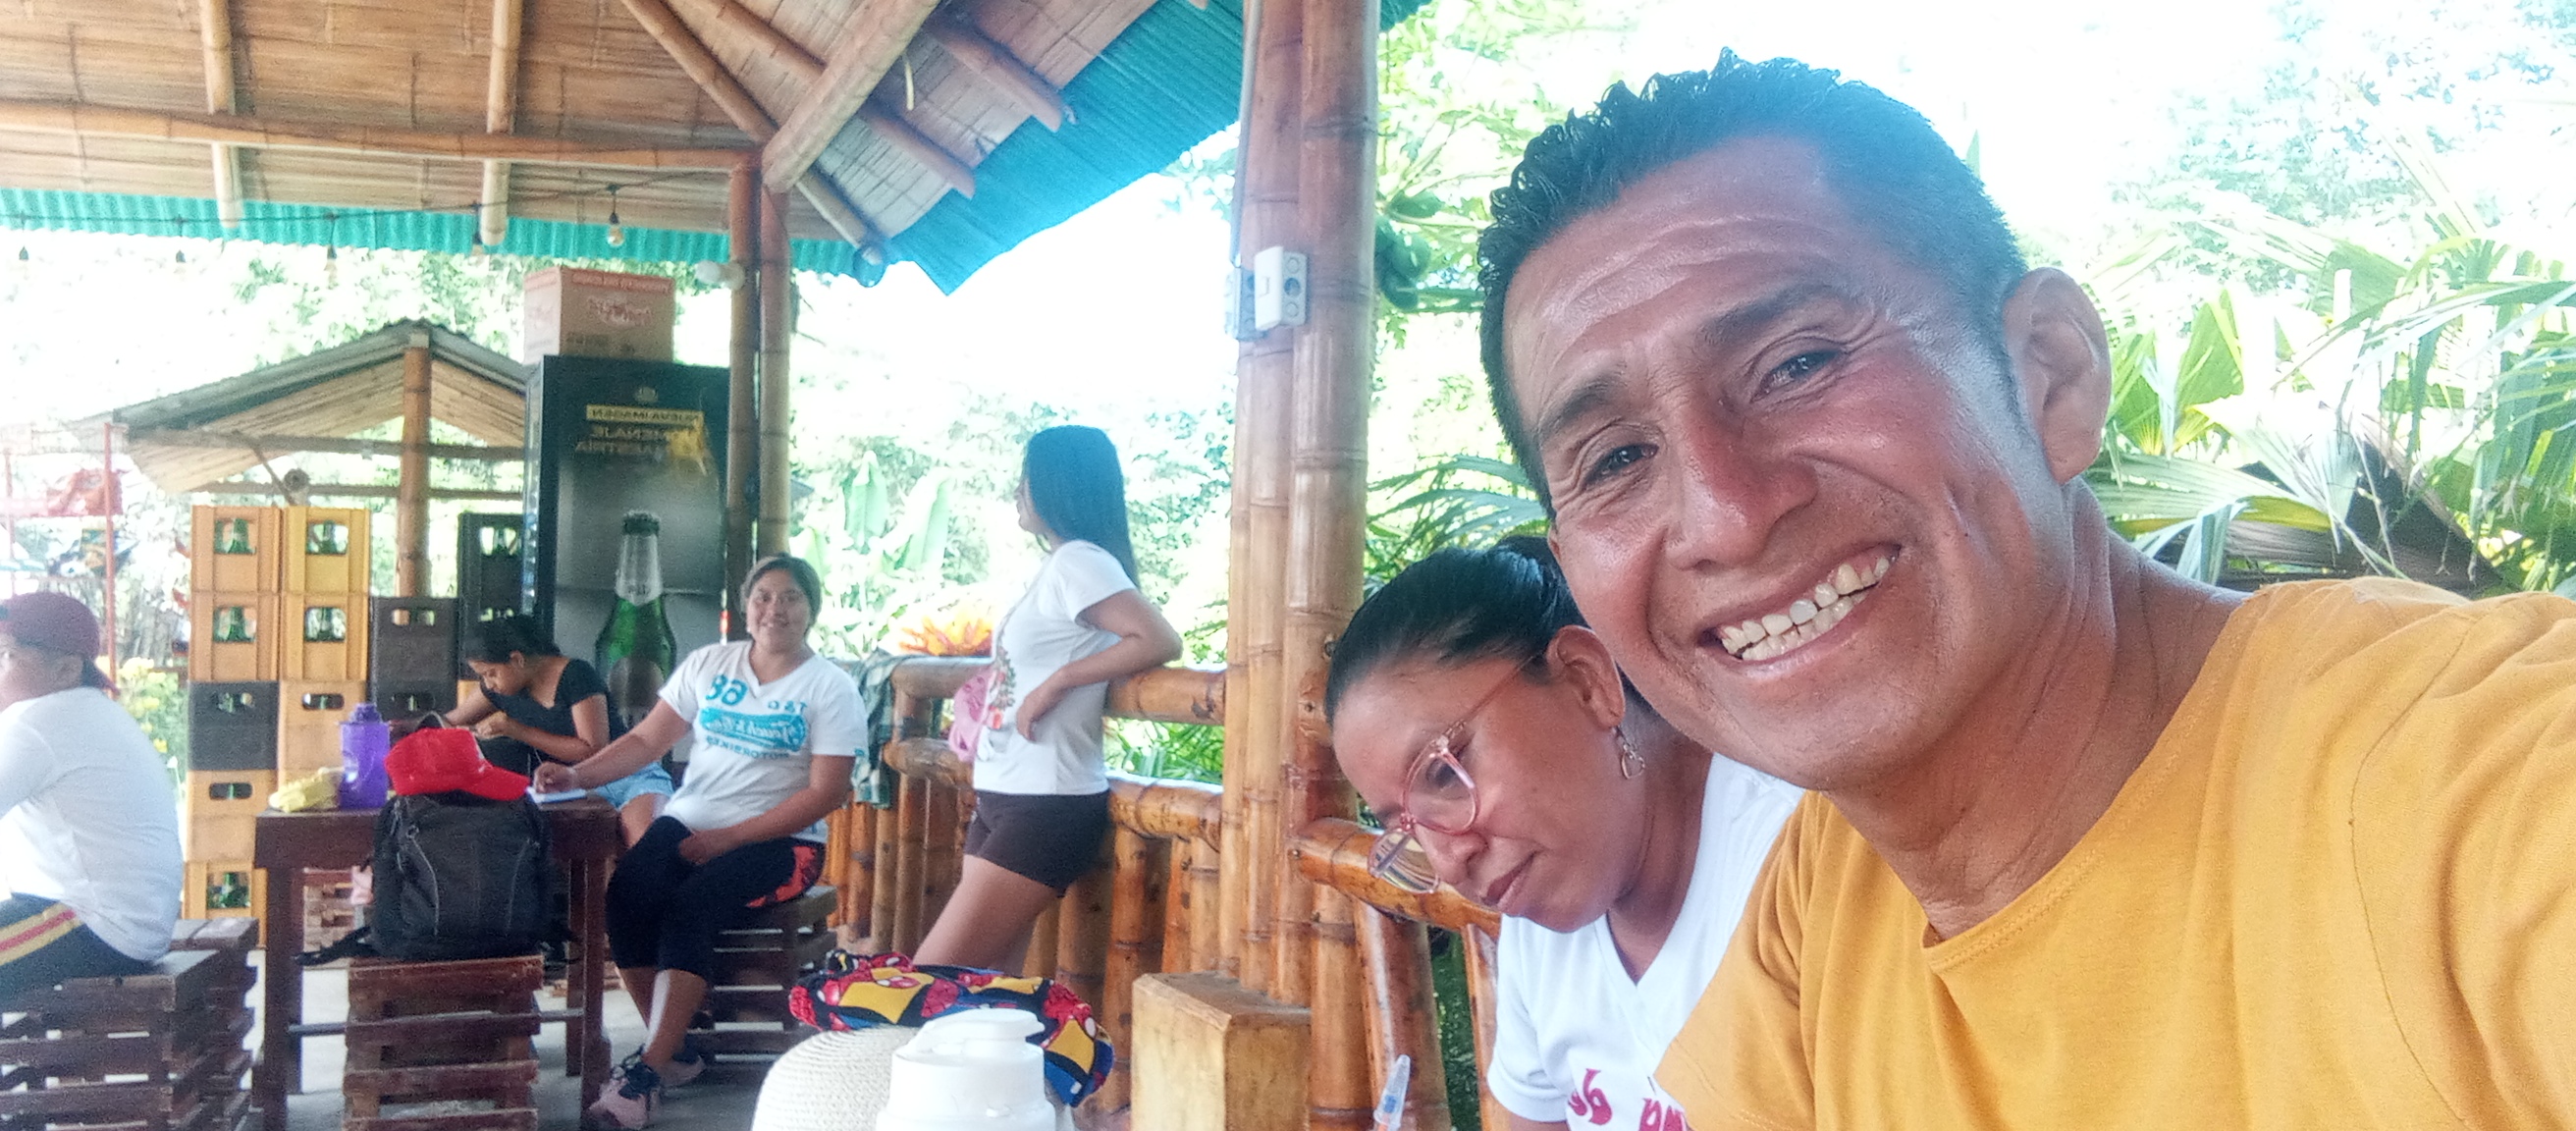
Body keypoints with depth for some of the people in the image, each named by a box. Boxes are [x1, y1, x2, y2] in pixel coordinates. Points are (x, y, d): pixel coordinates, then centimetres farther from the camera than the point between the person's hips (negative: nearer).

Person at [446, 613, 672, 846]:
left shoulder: (576, 676, -10)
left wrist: (516, 730, -16)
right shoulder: (498, 689, 10)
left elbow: (594, 751, -16)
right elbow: (450, 723, 23)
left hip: (629, 776, -5)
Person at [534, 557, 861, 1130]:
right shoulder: (709, 663, 10)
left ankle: (650, 1069, -27)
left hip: (779, 841, -4)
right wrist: (577, 775, -10)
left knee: (691, 906, -30)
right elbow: (646, 740, 9)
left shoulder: (830, 687, -3)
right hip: (688, 822, 4)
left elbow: (825, 793, -9)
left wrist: (726, 839, -15)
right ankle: (674, 1047, -12)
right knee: (627, 893, -25)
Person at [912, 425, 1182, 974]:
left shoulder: (1079, 561, -12)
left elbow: (1159, 641, -24)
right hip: (1002, 799, 10)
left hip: (1047, 804, -10)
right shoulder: (1055, 566, 16)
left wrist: (1054, 684, -20)